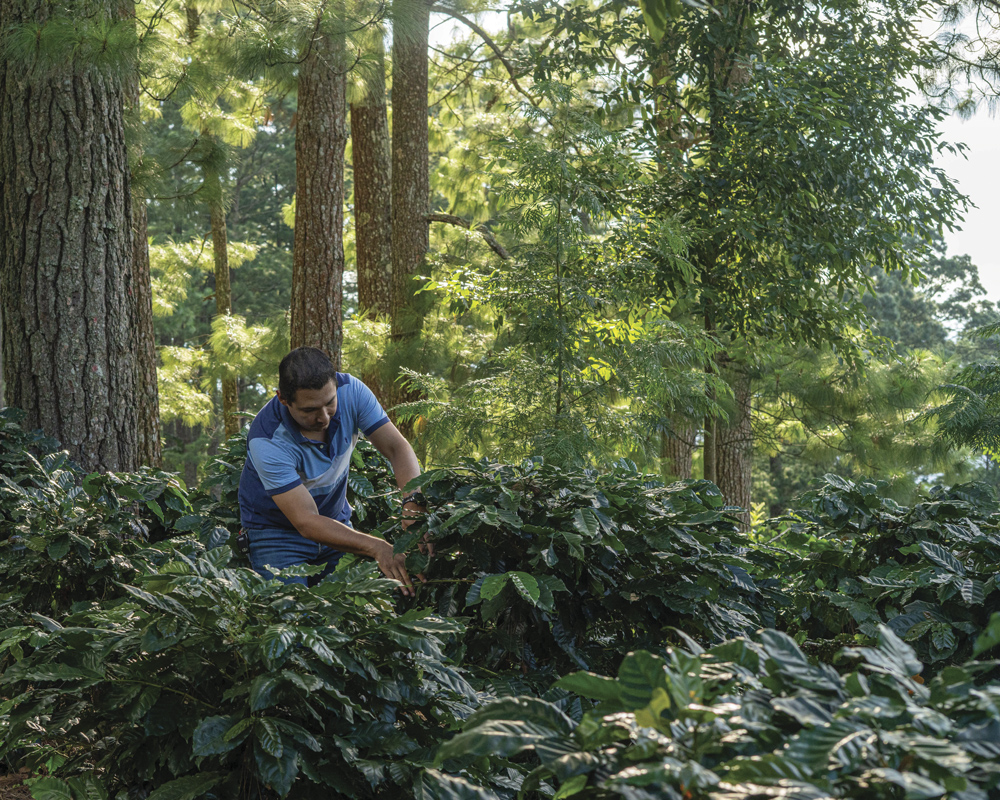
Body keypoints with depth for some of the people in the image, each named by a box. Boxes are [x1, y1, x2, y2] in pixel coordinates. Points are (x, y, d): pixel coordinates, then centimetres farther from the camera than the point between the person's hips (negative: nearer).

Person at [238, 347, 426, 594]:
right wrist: (376, 548, -47)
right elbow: (306, 522, -35)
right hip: (276, 530, -4)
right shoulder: (267, 441, -33)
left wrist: (413, 504, -40)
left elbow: (396, 447, -19)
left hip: (336, 520, 4)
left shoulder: (350, 391, -20)